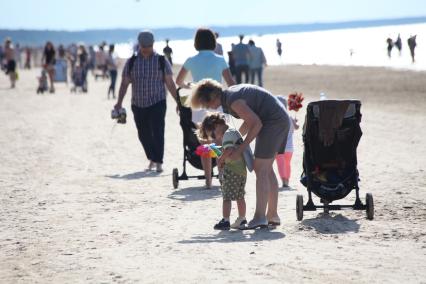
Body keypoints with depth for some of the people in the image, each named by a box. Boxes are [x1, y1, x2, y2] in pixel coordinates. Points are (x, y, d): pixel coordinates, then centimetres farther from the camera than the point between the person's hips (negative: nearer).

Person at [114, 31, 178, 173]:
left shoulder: (161, 61, 2)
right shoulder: (131, 62, 6)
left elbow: (170, 83, 2)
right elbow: (125, 83, 7)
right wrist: (119, 102, -1)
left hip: (157, 103, -3)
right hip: (138, 105, 3)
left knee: (157, 133, -11)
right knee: (143, 134, 9)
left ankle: (158, 162, -8)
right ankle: (152, 158, 29)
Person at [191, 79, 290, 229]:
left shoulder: (233, 101, -19)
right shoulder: (230, 94, 12)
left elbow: (256, 123, -20)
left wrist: (239, 149, -16)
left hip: (273, 121, -10)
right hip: (281, 120, 10)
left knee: (260, 170, -11)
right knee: (267, 170, 13)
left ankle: (260, 217, -15)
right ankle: (272, 215, 16)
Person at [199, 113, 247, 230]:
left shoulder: (227, 134, -12)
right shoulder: (235, 132, 17)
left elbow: (228, 150, -27)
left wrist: (221, 160, -11)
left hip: (231, 170, -9)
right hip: (242, 169, 9)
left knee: (227, 197, -4)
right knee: (240, 197, 15)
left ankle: (225, 220, -6)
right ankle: (242, 220, 21)